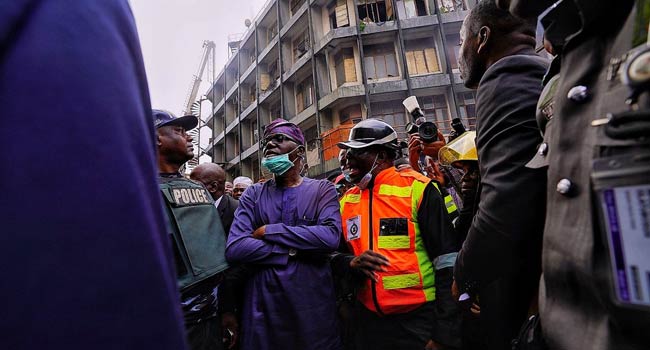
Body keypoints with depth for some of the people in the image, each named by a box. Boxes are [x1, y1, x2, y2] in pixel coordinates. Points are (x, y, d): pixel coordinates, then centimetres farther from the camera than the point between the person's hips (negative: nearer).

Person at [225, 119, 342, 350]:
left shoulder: (322, 189, -1)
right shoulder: (253, 194, 3)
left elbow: (330, 236, -19)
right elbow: (234, 248, -10)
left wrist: (268, 231, -15)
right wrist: (296, 251, -15)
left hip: (314, 305, -1)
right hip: (264, 305, 2)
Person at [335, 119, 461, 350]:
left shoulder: (416, 188, -11)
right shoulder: (346, 201, 4)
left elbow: (446, 262, -11)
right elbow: (335, 253, 10)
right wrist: (352, 262, -12)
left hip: (418, 318, -4)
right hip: (369, 318, 5)